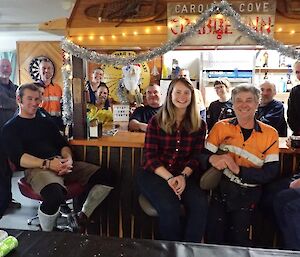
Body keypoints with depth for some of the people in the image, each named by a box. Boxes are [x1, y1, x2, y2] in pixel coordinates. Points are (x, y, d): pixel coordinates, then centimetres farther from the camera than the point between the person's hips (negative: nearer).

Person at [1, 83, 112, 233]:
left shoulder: (46, 122, 27)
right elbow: (19, 158, -6)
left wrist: (68, 159, -5)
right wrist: (48, 163, -20)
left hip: (61, 164, 6)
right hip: (36, 168, -5)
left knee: (105, 177, -13)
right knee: (55, 194, -39)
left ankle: (82, 217, 4)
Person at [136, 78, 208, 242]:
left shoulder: (199, 125, 8)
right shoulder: (156, 121, 3)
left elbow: (196, 156, 3)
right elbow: (150, 155, -3)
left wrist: (183, 176, -17)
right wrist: (169, 178, -17)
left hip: (184, 175, 2)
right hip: (154, 174, -2)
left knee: (200, 204, -27)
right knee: (169, 207, -29)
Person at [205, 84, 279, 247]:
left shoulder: (270, 134, -2)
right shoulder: (221, 127, 0)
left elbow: (271, 172, -8)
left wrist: (238, 169, -22)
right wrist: (212, 158, -29)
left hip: (248, 194, 0)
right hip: (221, 189, 0)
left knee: (238, 241, 6)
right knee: (213, 238, -3)